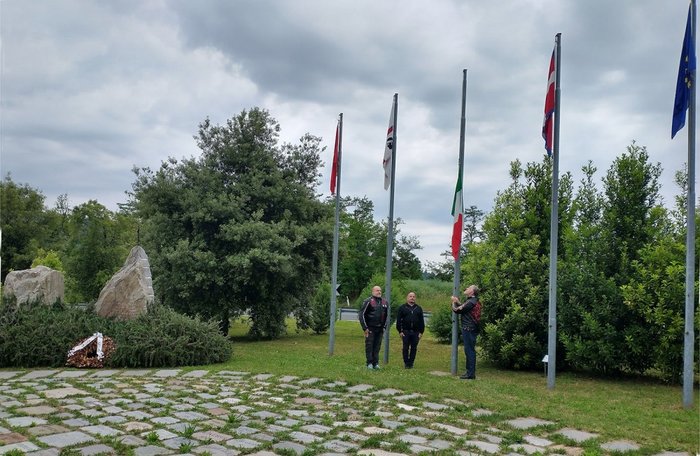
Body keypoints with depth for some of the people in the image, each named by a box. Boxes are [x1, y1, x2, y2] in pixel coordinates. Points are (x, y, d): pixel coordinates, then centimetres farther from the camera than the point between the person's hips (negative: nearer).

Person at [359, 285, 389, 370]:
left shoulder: (385, 302, 11)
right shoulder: (368, 301, -6)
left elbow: (387, 315, 21)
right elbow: (362, 315, -6)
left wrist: (384, 327, 13)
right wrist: (365, 328, -9)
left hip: (380, 328, 5)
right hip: (370, 328, -5)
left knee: (377, 346, 8)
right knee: (369, 346, -2)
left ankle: (376, 363, 14)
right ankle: (369, 363, 3)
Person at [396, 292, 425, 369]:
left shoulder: (419, 308, 13)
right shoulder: (402, 308, 5)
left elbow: (421, 321, 12)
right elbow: (398, 320, 2)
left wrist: (421, 332, 3)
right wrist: (400, 331, -5)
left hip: (416, 332, 2)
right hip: (406, 332, -2)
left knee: (414, 348, 4)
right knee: (405, 348, 0)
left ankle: (411, 363, 12)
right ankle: (406, 363, 8)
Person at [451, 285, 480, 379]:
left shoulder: (471, 302, -18)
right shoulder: (472, 301, 15)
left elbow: (457, 310, -15)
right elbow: (463, 308, 20)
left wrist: (454, 302, 2)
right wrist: (458, 302, 15)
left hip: (469, 330, -10)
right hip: (468, 329, 10)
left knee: (469, 351, -6)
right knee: (469, 351, 14)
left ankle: (470, 374, -2)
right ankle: (470, 371, 21)